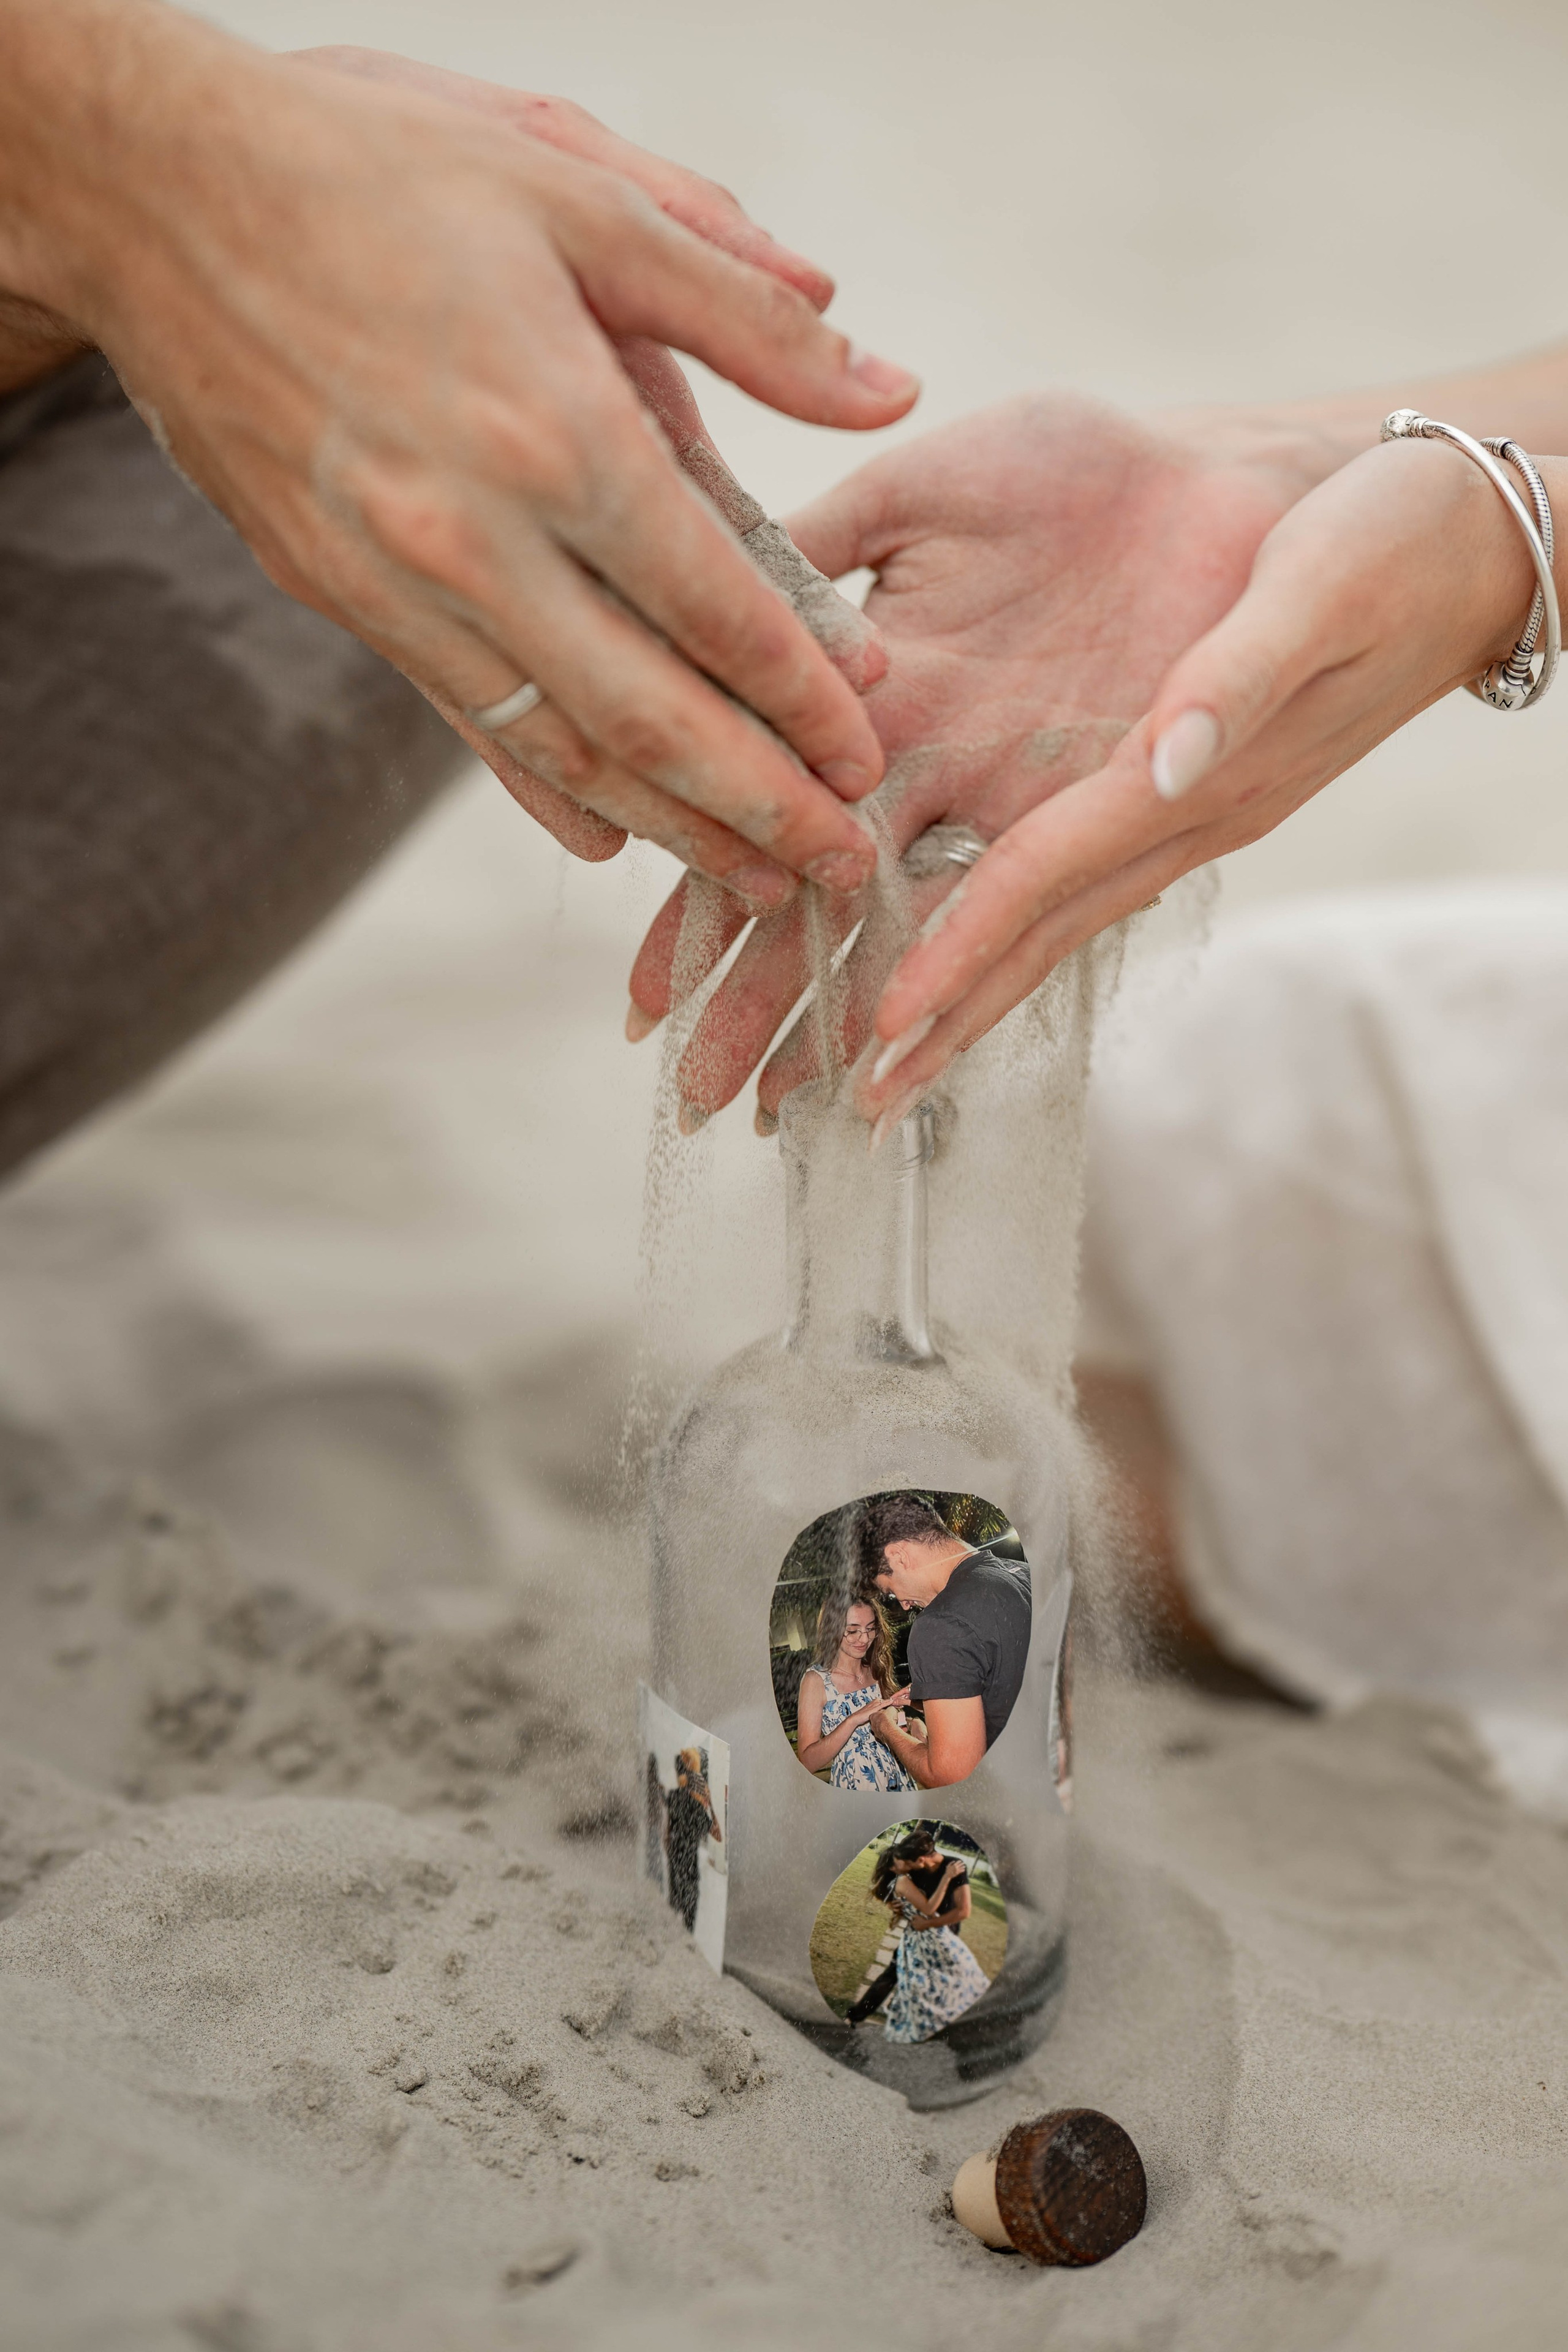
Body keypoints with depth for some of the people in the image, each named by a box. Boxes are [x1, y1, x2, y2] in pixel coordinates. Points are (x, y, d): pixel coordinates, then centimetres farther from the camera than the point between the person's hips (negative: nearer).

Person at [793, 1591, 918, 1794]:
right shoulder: (816, 1680, -12)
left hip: (898, 1783, 5)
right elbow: (808, 1762, -18)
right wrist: (854, 1720, -29)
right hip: (852, 1788, -5)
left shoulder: (877, 1671, 3)